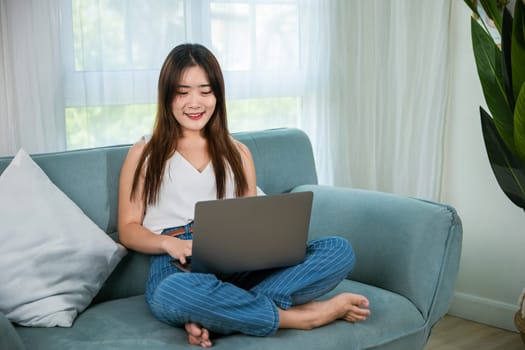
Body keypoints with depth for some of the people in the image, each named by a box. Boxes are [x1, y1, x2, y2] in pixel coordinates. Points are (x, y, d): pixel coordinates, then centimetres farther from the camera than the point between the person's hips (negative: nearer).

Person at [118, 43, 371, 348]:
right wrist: (168, 243, -13)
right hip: (177, 268, -3)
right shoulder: (144, 154, 15)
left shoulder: (238, 153, 22)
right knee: (176, 293, -42)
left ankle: (215, 312, -31)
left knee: (340, 250, -20)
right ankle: (306, 316, -23)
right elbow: (128, 229, 10)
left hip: (238, 263, 3)